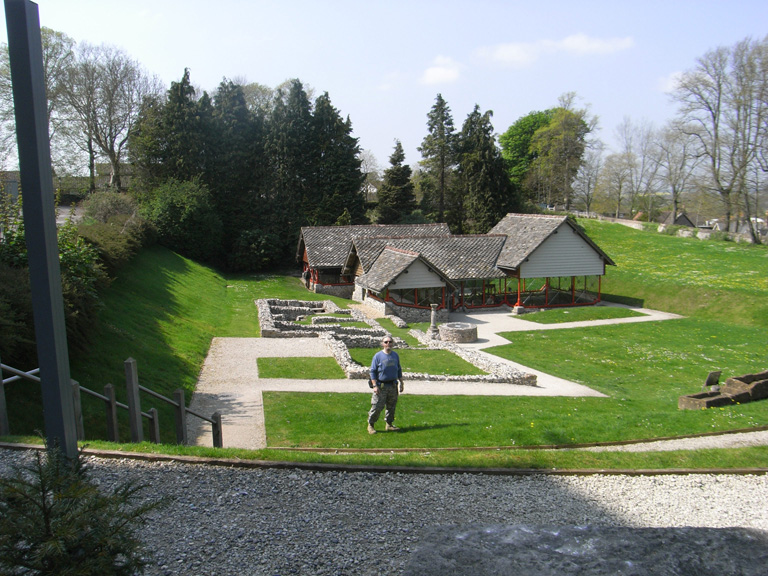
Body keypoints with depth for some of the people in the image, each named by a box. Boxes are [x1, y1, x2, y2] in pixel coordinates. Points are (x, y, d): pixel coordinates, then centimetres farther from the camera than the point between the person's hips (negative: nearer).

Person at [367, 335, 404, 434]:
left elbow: (399, 370, 17)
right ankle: (370, 425, 11)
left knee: (392, 406, 12)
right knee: (377, 406, -4)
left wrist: (401, 383, 15)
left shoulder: (395, 355, 8)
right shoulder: (378, 356, -7)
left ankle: (389, 424, 26)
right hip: (381, 386, -5)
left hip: (393, 385, 5)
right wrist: (375, 386, -13)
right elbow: (373, 371, -6)